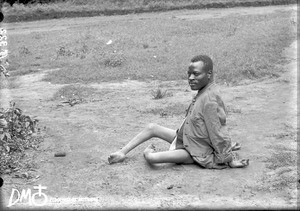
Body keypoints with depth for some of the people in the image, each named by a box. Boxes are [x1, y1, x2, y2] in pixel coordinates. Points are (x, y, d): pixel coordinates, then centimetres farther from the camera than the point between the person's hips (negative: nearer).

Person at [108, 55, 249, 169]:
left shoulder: (208, 101, -29)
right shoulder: (204, 92, 0)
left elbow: (217, 133, -25)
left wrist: (230, 160, -18)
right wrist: (227, 145, 17)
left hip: (195, 152, -10)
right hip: (185, 138, 10)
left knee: (151, 158, -20)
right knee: (152, 128, 11)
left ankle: (149, 151, 15)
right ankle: (122, 153, 16)